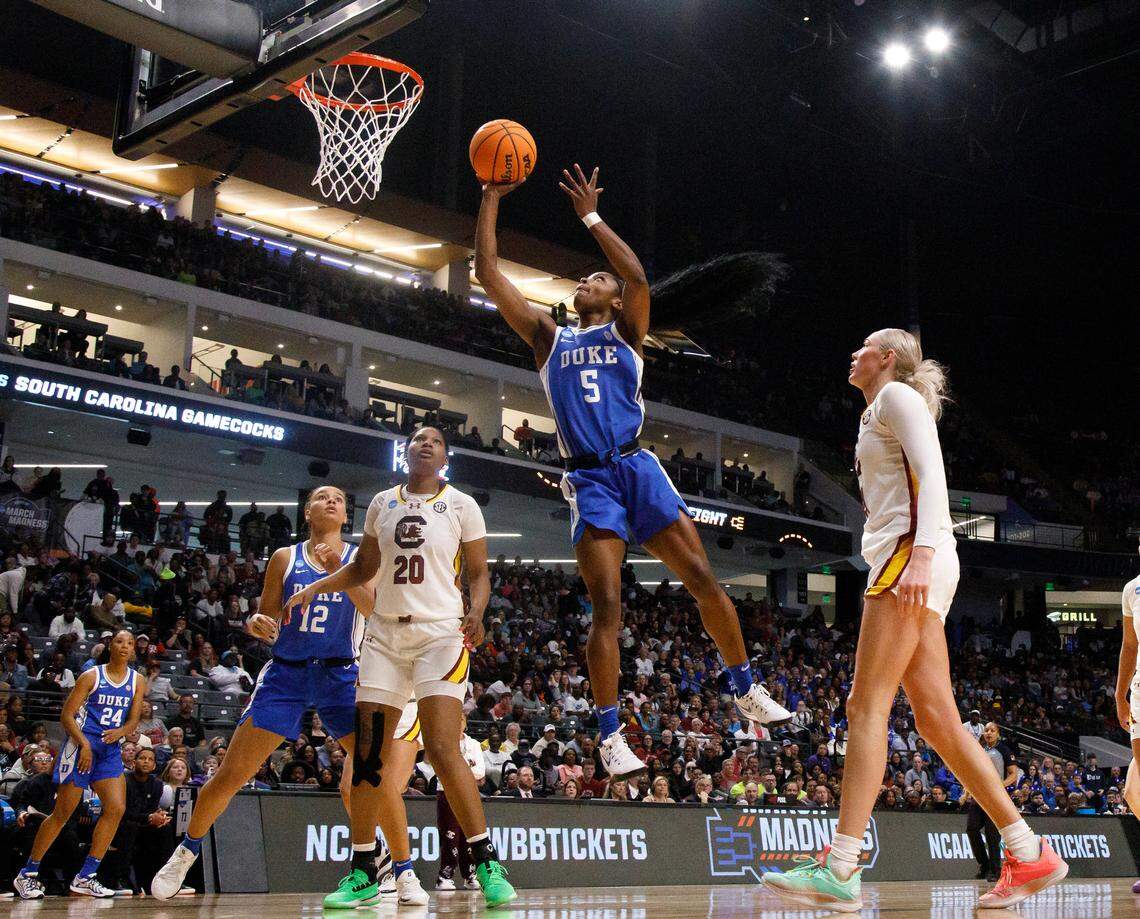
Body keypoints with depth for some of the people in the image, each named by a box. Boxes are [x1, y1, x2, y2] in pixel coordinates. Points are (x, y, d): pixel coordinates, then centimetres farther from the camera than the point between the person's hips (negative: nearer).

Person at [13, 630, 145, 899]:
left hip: (111, 750, 5)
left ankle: (85, 877, -3)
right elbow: (67, 715, -6)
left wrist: (121, 731, -16)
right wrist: (84, 744, -18)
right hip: (81, 746, -5)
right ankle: (27, 874, 10)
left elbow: (134, 720, 7)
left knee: (116, 808, -10)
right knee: (63, 812, -3)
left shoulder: (137, 682, 8)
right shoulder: (91, 677, -4)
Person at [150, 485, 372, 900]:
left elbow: (376, 612, -11)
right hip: (286, 672, 1)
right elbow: (265, 620, 9)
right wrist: (256, 624, -14)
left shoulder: (360, 558, 4)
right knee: (231, 774, -2)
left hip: (340, 675, 0)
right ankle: (185, 852, 20)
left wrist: (340, 571, -22)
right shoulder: (285, 558, 6)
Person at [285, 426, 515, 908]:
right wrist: (313, 589, 10)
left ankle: (487, 863, -7)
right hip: (385, 633, 4)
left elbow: (479, 573, 2)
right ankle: (362, 872, 10)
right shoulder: (382, 504, 13)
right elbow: (363, 567, 23)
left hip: (441, 633, -4)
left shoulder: (461, 505, 2)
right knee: (367, 755, 0)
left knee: (443, 751, -17)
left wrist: (475, 612, -18)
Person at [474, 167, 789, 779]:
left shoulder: (626, 333, 13)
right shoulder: (548, 339, 17)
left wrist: (591, 217, -6)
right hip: (589, 480, 0)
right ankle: (610, 734, -8)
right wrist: (491, 197, 8)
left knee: (703, 580, -4)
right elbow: (487, 273, 12)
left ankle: (745, 691, 12)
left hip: (638, 468, 0)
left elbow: (637, 276, -9)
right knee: (606, 605, -11)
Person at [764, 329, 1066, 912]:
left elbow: (931, 474, -13)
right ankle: (1029, 853, 5)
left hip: (912, 554, -10)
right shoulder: (878, 414, 29)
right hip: (903, 560, 10)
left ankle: (840, 869, -20)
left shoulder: (897, 395, 2)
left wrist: (920, 556, -26)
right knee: (937, 719, 3)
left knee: (867, 706, -15)